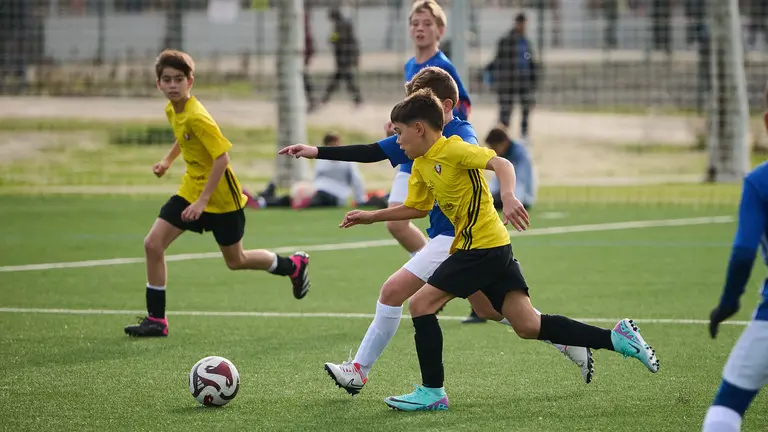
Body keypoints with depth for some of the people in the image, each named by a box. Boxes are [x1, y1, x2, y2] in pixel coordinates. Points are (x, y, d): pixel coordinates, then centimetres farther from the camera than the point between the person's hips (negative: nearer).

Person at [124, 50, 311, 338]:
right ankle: (156, 320, 1)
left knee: (236, 261, 10)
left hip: (220, 195, -7)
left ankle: (294, 265, 36)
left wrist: (202, 201, -30)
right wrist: (168, 160, 15)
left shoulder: (197, 117, -27)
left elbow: (222, 158, -28)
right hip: (191, 189, 7)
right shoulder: (172, 111, -1)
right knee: (153, 243, -7)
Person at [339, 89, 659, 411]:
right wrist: (371, 216, 27)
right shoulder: (421, 166, 15)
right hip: (494, 249, 9)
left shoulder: (452, 149, -12)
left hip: (482, 248, -9)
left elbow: (501, 163, -24)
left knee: (421, 304, -7)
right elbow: (417, 208, 30)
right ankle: (617, 338, 4)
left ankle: (432, 393, -3)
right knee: (528, 326, 4)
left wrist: (508, 196, -42)